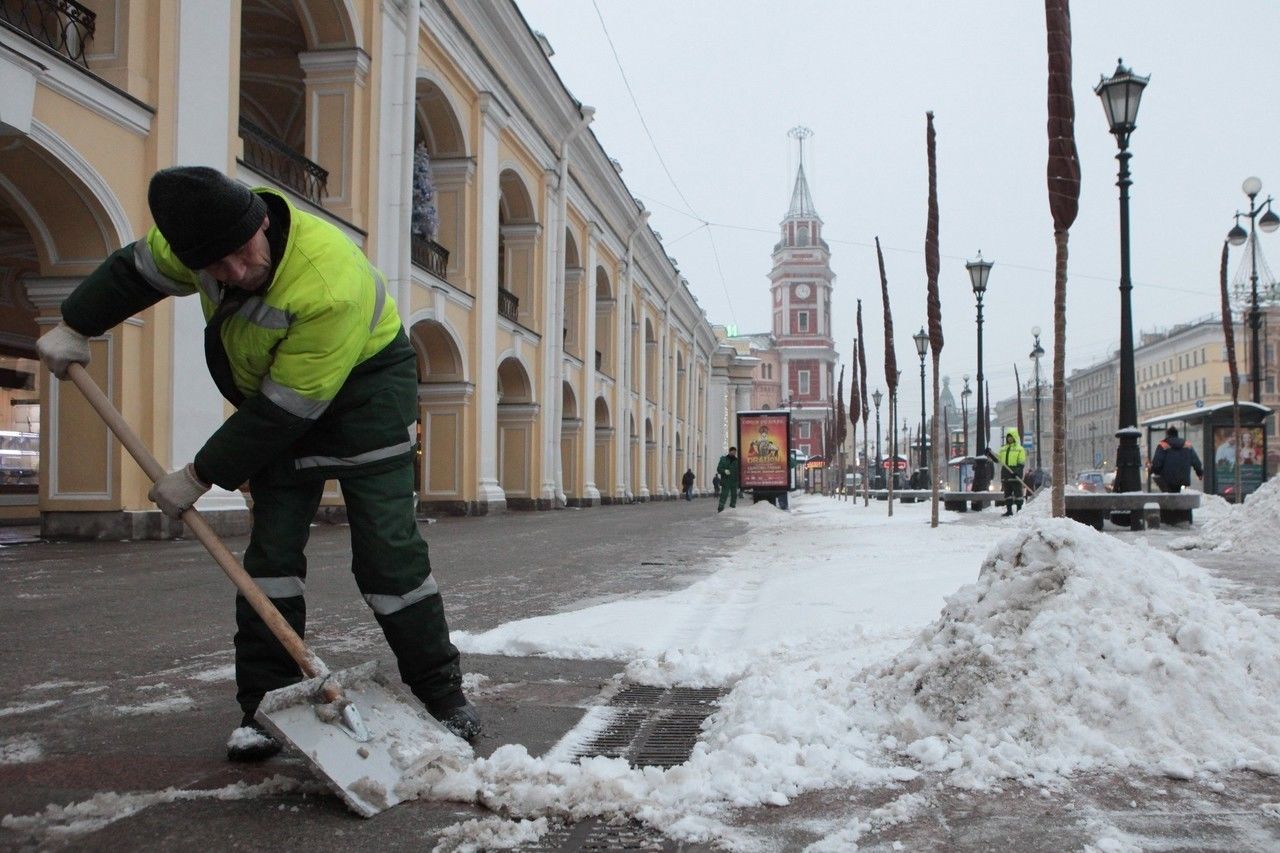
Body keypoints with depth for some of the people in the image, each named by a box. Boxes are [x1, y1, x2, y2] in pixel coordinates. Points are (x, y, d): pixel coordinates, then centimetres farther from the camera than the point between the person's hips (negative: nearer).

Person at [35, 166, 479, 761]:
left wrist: (200, 476, -22)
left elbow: (283, 411, -31)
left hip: (364, 382, -6)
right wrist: (75, 327, 8)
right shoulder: (200, 226, -17)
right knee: (271, 550, -2)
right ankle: (264, 706, 5)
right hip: (275, 386, 6)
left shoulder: (331, 287, -38)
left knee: (387, 549, -11)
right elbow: (138, 268, 8)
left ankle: (442, 695, 1)